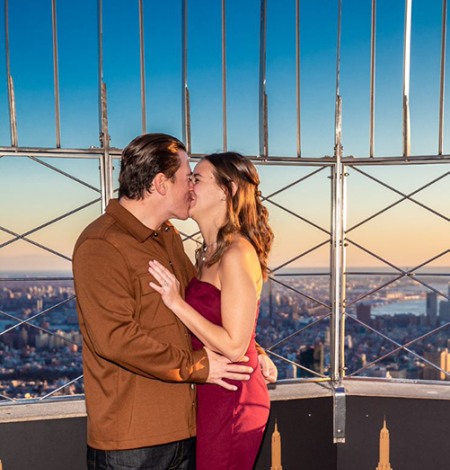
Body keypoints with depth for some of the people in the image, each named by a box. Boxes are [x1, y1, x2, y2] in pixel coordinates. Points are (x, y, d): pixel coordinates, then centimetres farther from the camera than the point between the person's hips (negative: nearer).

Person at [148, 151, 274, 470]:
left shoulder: (237, 254, -19)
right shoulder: (211, 253, 9)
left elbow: (234, 346, -21)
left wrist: (177, 302, -22)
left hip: (231, 400, -9)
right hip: (213, 396, 9)